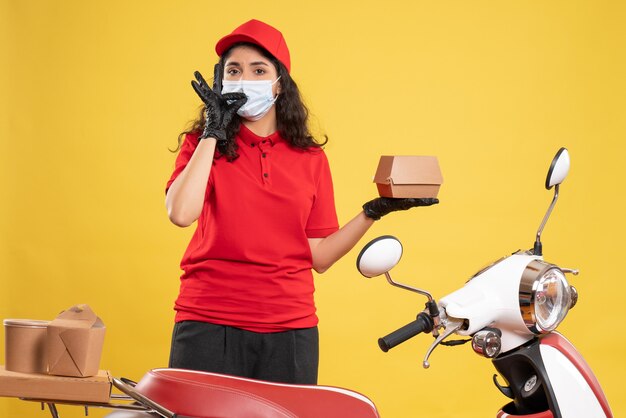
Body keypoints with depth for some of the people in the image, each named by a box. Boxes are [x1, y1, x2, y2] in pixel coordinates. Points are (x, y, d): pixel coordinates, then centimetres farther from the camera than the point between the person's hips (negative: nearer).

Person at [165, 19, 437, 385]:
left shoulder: (311, 159, 8)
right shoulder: (203, 144, 3)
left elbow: (319, 257, 6)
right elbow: (182, 213, -17)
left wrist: (372, 213, -4)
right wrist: (213, 133, -10)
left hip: (290, 329, 2)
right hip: (209, 325, -2)